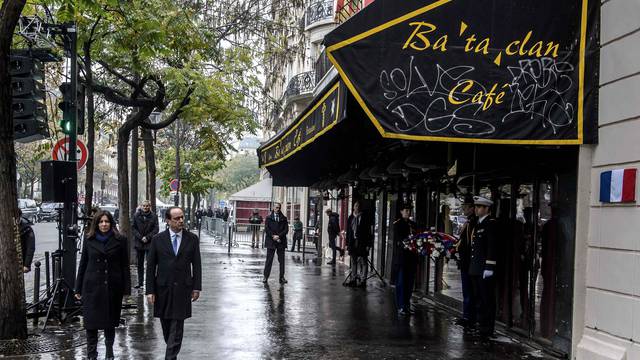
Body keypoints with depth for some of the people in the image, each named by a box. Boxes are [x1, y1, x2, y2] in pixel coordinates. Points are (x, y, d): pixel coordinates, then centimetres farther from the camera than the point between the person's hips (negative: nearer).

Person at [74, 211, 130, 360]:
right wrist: (78, 288, 6)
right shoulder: (89, 240, 5)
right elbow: (83, 264, 8)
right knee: (91, 322, 0)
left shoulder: (120, 240, 1)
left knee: (110, 322, 10)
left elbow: (125, 266, 0)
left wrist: (126, 289, -4)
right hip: (92, 287, 1)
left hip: (112, 287, -1)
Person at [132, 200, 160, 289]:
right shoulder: (136, 215, 3)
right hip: (139, 242, 2)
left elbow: (156, 229, -2)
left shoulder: (153, 216, -1)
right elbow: (133, 227, 3)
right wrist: (140, 237, -9)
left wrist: (147, 237, -12)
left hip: (150, 243, -2)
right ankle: (140, 282, 15)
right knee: (140, 264, 9)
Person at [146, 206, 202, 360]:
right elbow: (150, 266, 0)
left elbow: (197, 265, 5)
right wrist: (150, 290, -5)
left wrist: (197, 287, 0)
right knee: (166, 326, 12)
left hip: (182, 289, -1)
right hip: (163, 289, 1)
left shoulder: (192, 239, 1)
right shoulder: (158, 239, -1)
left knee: (177, 327, -4)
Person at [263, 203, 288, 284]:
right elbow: (266, 229, -2)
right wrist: (273, 236, -13)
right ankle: (266, 276, 6)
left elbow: (286, 229, 1)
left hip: (281, 241, 2)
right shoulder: (269, 218, 6)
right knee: (269, 260, 1)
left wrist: (279, 236, -11)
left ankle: (282, 277, 8)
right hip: (271, 241, -2)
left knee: (281, 260, 3)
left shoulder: (284, 218, 9)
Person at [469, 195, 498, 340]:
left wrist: (489, 267, -20)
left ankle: (487, 330, 0)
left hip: (485, 269, -9)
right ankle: (481, 326, 21)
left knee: (487, 300, -4)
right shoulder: (477, 224, 17)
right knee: (479, 299, 13)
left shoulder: (491, 224, -10)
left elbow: (492, 247, -16)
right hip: (475, 269, 9)